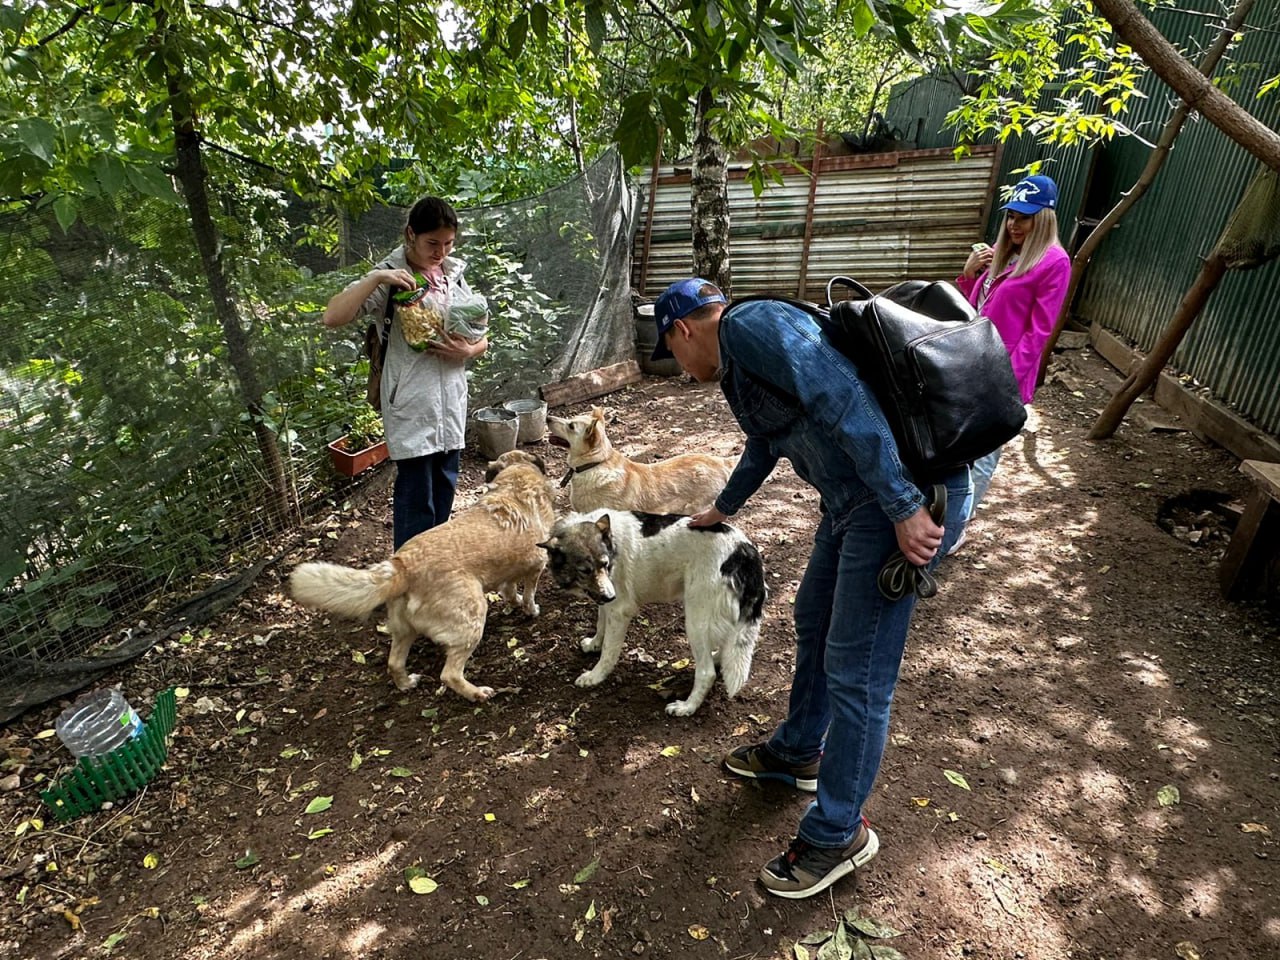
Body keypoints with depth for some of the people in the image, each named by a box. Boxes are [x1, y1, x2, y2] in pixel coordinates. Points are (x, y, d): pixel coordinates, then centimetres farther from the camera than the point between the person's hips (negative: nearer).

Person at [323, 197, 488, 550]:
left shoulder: (455, 275, 9)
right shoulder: (390, 277, -7)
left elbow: (482, 338, 13)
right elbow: (332, 317, -18)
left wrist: (467, 351, -10)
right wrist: (377, 278, -26)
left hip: (451, 402, 6)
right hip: (412, 406, -6)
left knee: (444, 490, 17)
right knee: (416, 499, -2)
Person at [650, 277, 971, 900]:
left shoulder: (751, 325, -13)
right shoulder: (735, 365, 18)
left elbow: (843, 398, -26)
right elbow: (763, 446, 35)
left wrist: (904, 507, -28)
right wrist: (722, 509, 50)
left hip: (909, 495, -10)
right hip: (853, 499, 10)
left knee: (856, 673, 0)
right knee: (813, 623, 22)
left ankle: (838, 833, 21)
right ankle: (797, 753, 44)